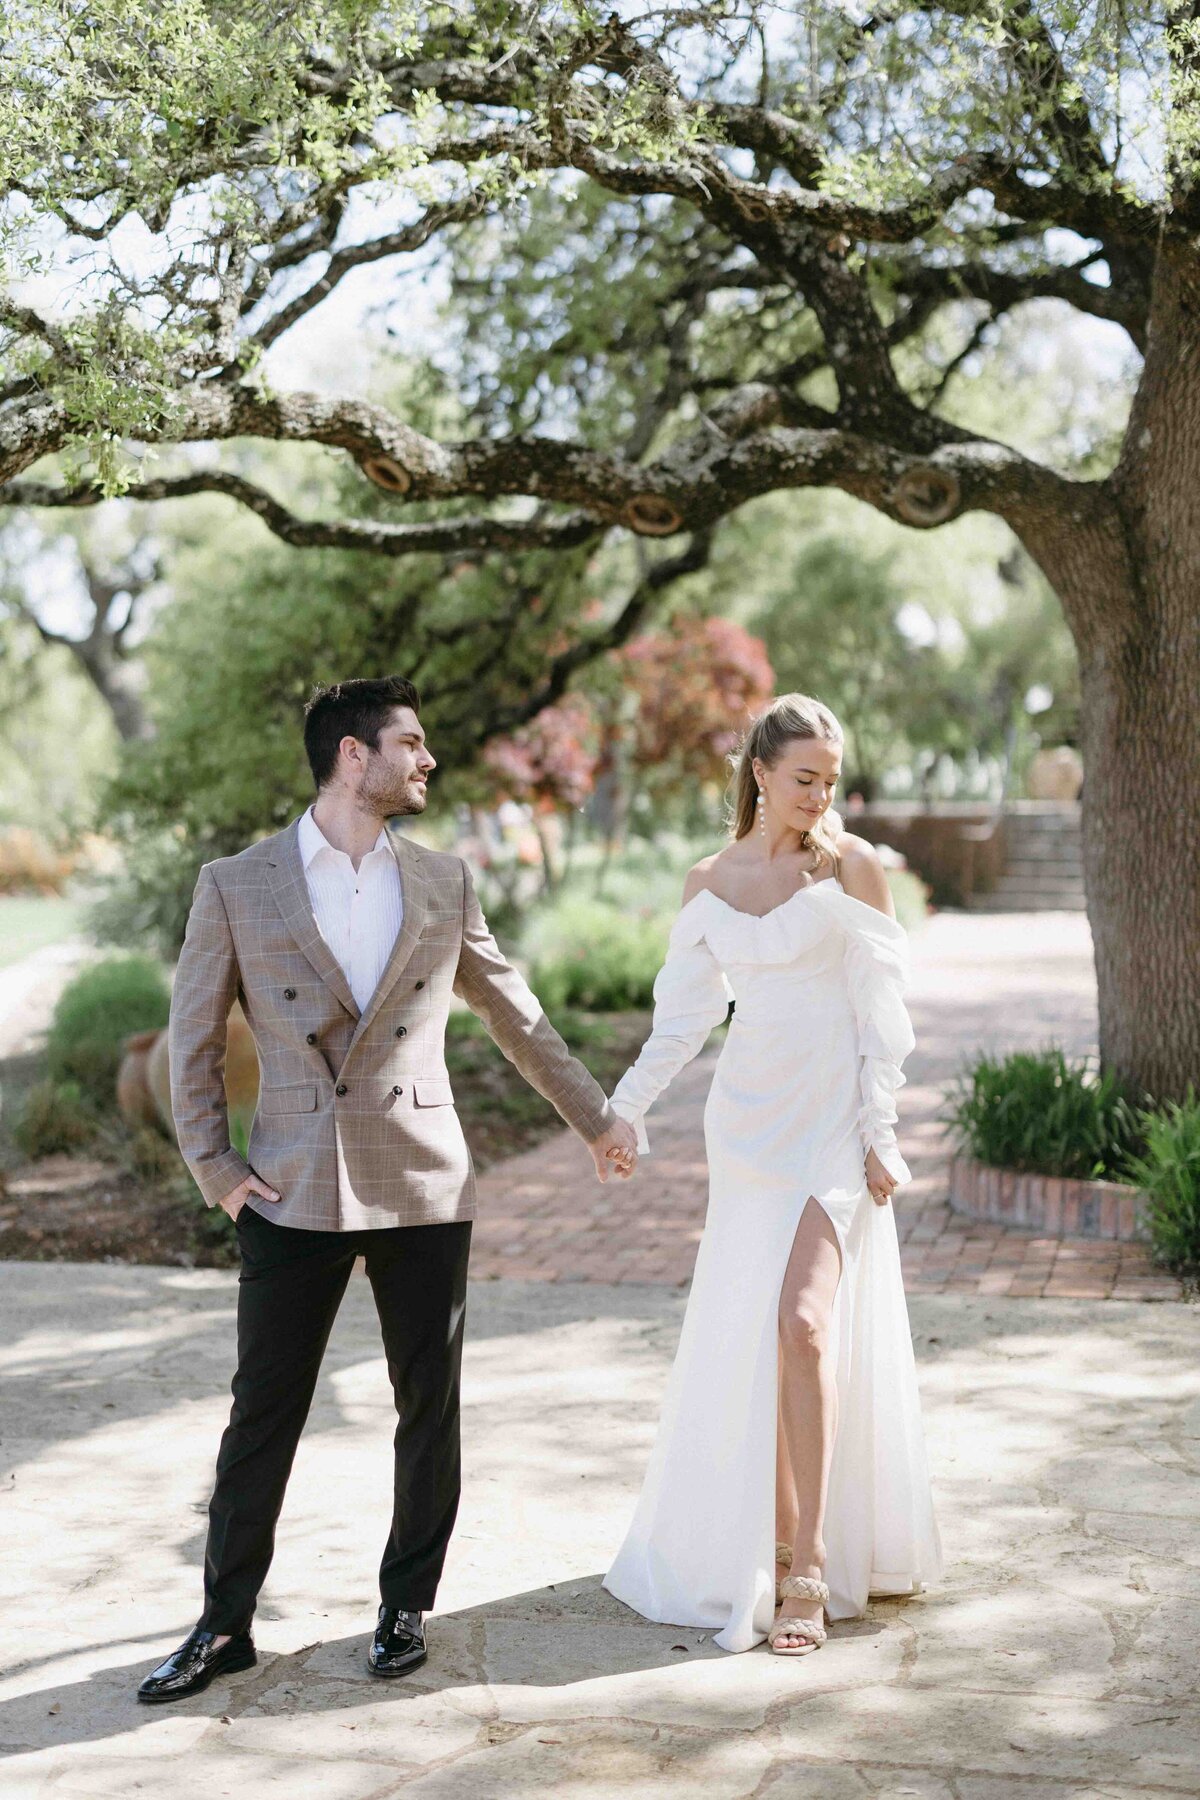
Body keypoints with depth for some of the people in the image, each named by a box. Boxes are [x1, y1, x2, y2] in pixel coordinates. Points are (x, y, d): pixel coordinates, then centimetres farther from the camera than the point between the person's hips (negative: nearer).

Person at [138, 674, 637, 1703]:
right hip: (294, 1191, -2)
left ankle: (406, 1608, 25)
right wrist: (215, 1170, -3)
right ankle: (225, 1625, 20)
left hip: (424, 1191, 2)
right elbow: (193, 1039, 5)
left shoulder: (442, 882, 7)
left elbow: (515, 1013, 16)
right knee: (263, 1414, 5)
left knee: (430, 1409, 8)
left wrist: (596, 1117, 21)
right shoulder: (237, 886, 0)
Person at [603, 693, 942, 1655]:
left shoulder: (852, 865, -3)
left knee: (804, 1322, -15)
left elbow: (881, 1010, -4)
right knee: (741, 1336, 7)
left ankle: (808, 1572, -7)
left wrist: (879, 1132, -9)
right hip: (749, 1116, 4)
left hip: (832, 1117, -4)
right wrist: (622, 1110, 6)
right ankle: (755, 1540, 24)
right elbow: (682, 1015, 12)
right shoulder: (710, 881, 8)